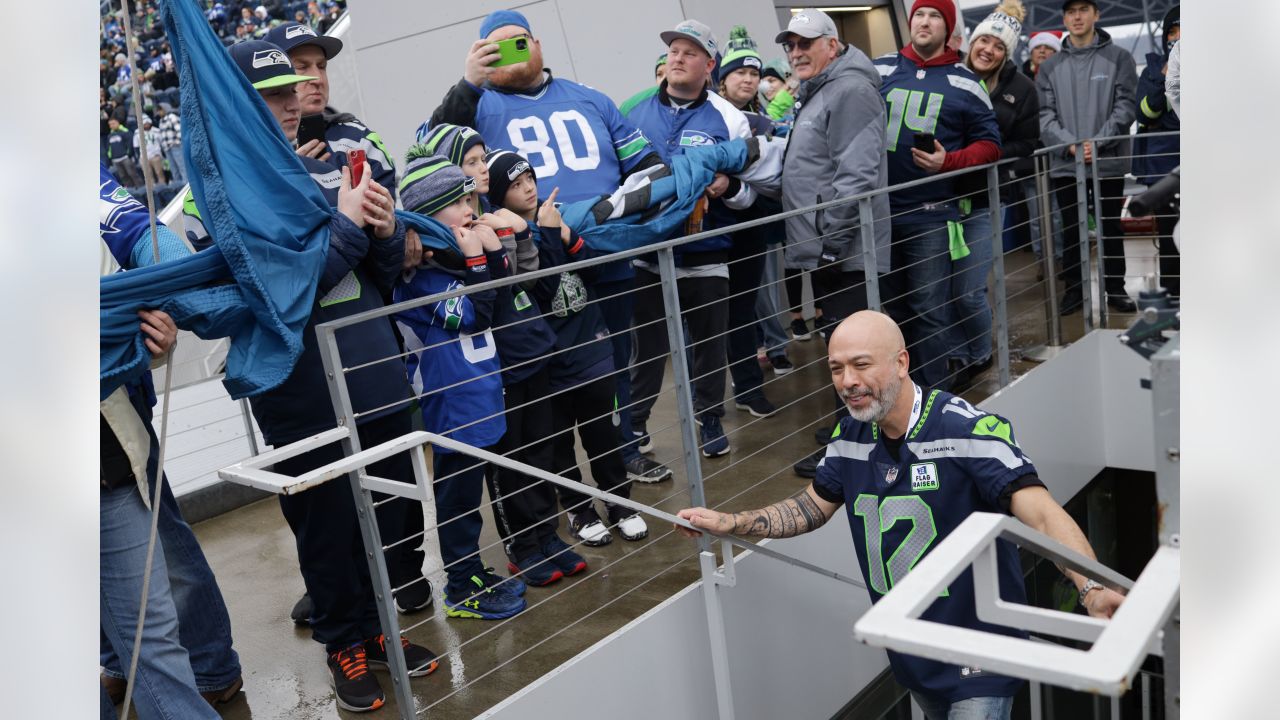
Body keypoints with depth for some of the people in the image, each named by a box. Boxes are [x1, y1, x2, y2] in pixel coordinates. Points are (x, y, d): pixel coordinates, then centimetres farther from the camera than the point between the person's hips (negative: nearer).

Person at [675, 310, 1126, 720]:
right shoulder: (851, 436, -3)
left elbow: (1042, 514, -32)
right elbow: (812, 507, 10)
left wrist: (1092, 589, -48)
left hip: (979, 653, -6)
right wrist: (727, 524, 2)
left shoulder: (968, 429, -24)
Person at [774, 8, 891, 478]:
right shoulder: (816, 92, 20)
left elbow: (856, 174, -22)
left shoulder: (850, 90, -13)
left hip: (842, 250, -11)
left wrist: (829, 238, -23)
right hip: (822, 248, 11)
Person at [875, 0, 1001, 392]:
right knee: (891, 306, 14)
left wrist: (947, 161, -13)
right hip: (880, 211, 3)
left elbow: (989, 144, 4)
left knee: (930, 310, -4)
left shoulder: (965, 83, 3)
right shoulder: (879, 70, 7)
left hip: (932, 215, -3)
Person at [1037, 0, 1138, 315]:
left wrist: (1098, 142, -17)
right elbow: (1045, 114, 1)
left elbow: (1126, 105, -4)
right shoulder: (1050, 67, 8)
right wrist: (1071, 145, -14)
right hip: (1065, 163, 2)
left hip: (1109, 160, -1)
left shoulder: (1118, 57, 3)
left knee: (1111, 227, 7)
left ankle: (1115, 289, 17)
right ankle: (1073, 289, 17)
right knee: (1071, 230, 7)